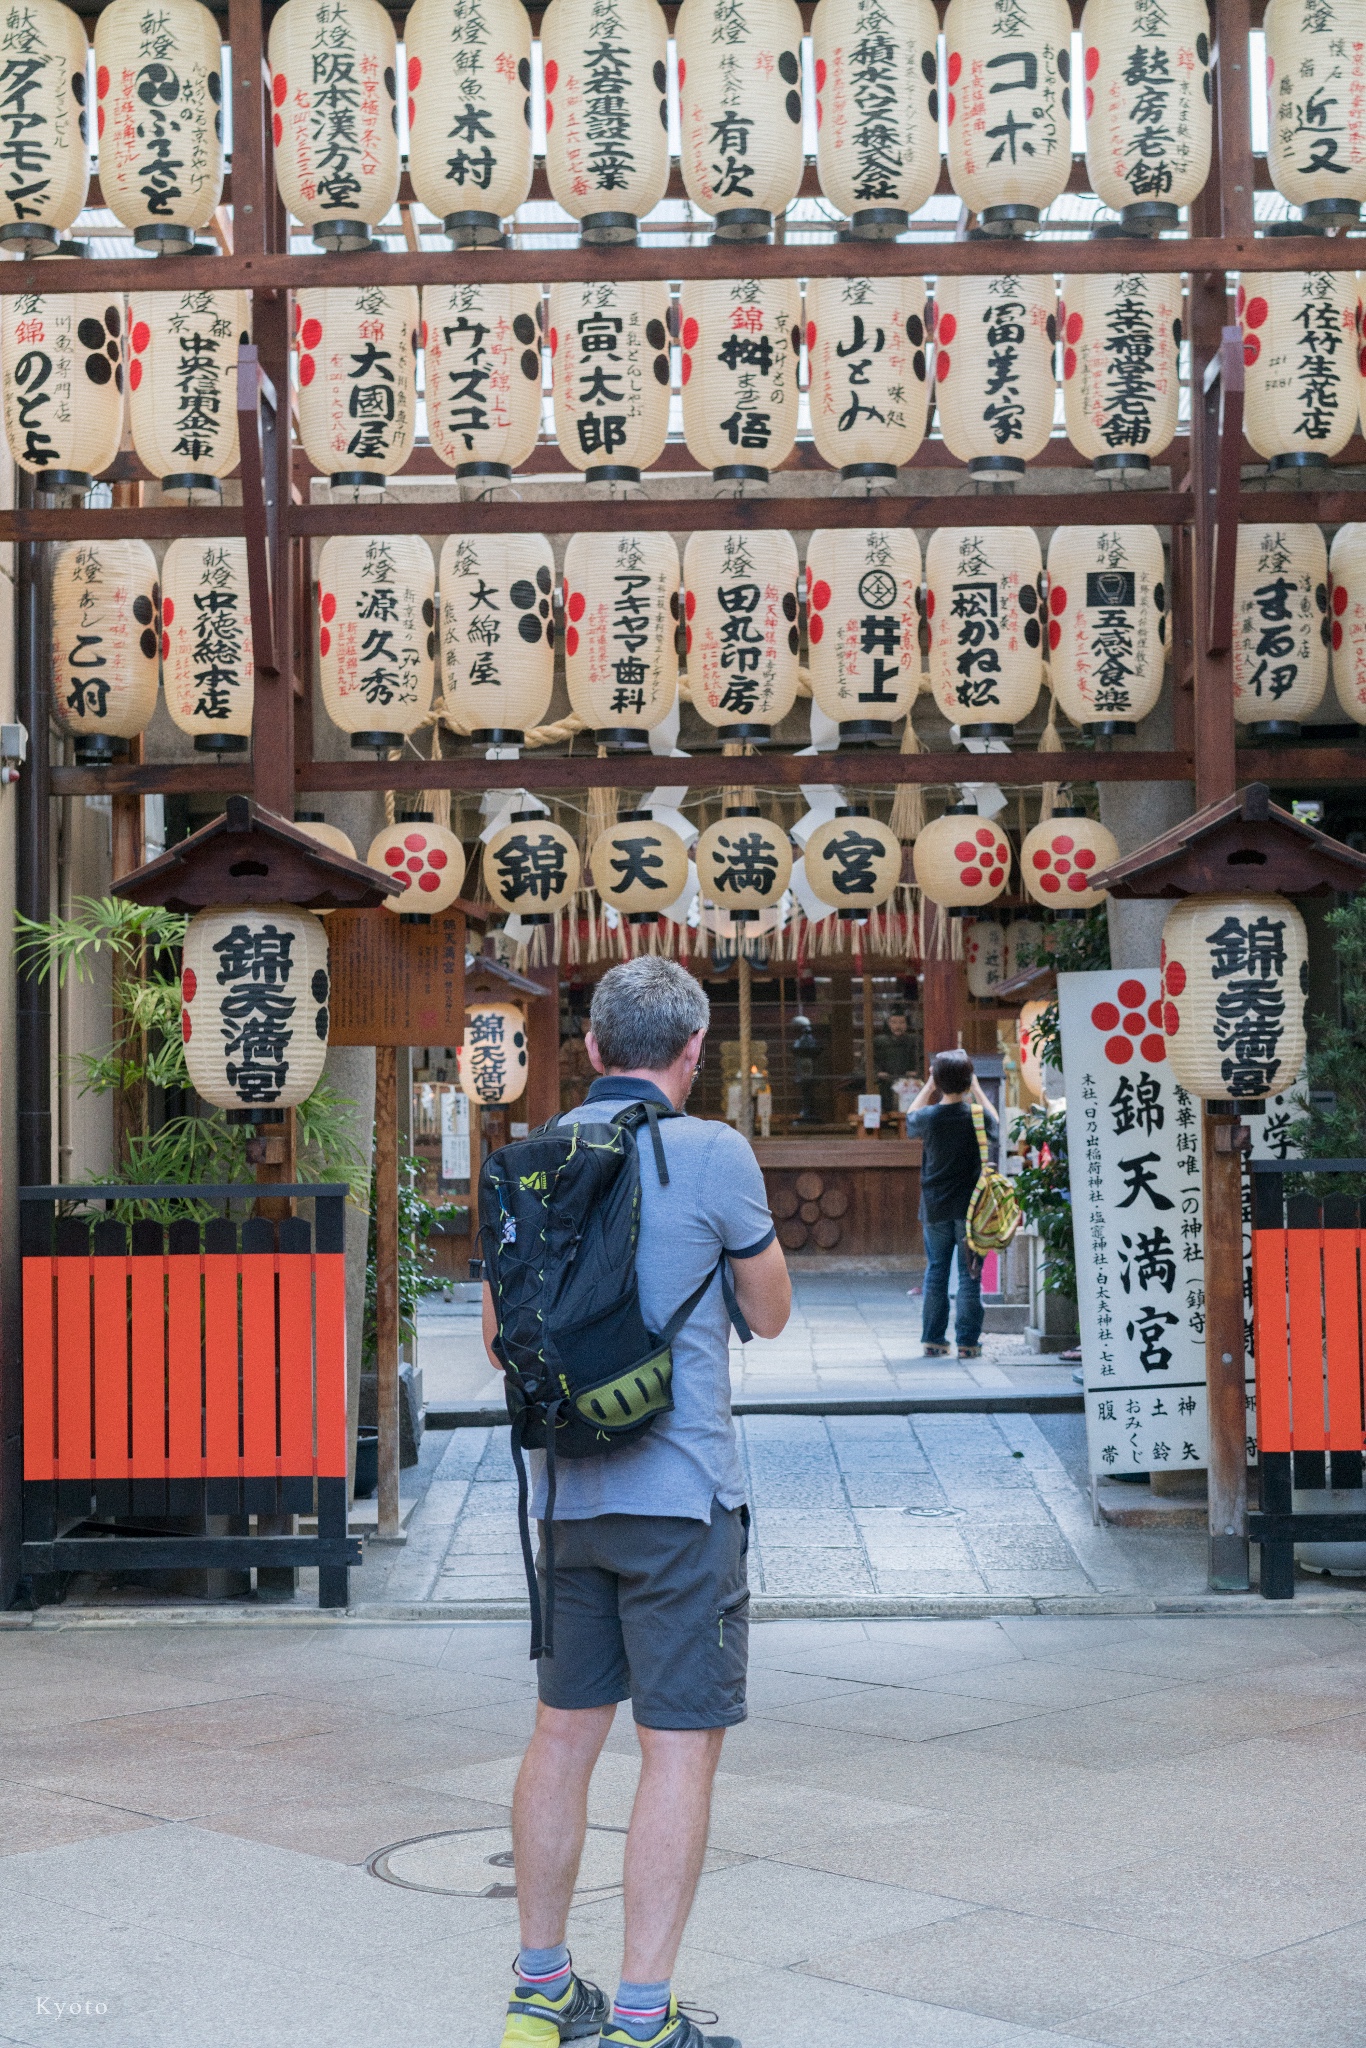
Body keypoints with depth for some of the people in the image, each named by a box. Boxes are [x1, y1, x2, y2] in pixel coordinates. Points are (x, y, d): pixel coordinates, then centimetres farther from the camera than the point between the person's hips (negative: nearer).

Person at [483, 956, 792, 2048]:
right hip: (681, 1489, -6)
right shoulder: (713, 1153, -10)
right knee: (681, 1746, 0)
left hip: (569, 1494, 6)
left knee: (564, 1733, 14)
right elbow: (770, 1313, 2)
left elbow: (500, 1335, 12)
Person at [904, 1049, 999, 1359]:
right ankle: (968, 1341, 3)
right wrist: (976, 1088, 17)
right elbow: (994, 1122, 15)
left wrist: (929, 1086, 16)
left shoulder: (928, 1117, -8)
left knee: (936, 1272, 10)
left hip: (935, 1208, 1)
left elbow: (910, 1119, 17)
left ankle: (932, 1340, 12)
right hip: (970, 1206, -1)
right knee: (970, 1275, 3)